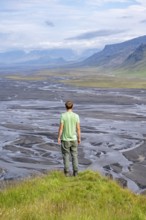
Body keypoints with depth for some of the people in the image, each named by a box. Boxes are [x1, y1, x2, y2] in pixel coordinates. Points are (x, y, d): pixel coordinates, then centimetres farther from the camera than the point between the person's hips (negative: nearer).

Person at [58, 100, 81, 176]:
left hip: (65, 139, -2)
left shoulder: (63, 115, -13)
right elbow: (78, 128, -4)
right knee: (74, 155, 11)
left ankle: (67, 172, 9)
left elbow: (61, 128, -13)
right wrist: (79, 138, 6)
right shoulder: (76, 116, -6)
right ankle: (75, 172, 11)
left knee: (66, 155, 8)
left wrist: (58, 138, -3)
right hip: (74, 139, 2)